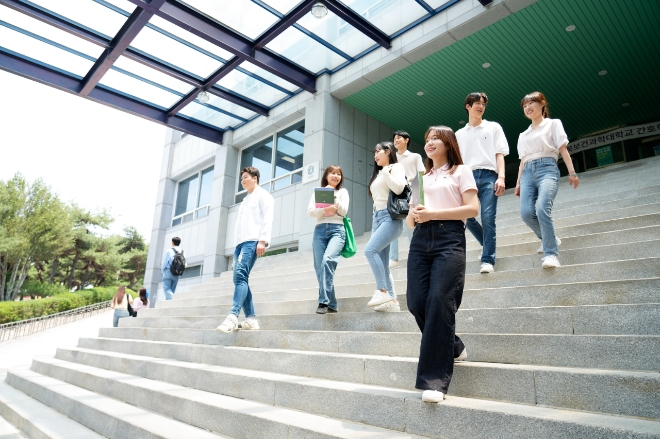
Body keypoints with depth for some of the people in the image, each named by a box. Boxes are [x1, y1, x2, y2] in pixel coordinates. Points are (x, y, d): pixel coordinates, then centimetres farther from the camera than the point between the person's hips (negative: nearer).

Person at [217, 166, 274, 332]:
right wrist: (237, 245, 16)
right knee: (239, 278, -1)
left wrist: (262, 240, -19)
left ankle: (232, 317, -31)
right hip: (240, 242, 9)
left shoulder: (263, 195, 7)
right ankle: (251, 319, -1)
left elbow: (267, 218, -7)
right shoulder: (245, 200, 32)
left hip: (253, 241, -9)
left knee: (240, 275, -23)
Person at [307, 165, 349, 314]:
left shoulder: (342, 192, 17)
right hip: (320, 230, 3)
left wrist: (332, 196, 0)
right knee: (320, 268, -4)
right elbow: (310, 212, 3)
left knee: (328, 260, -27)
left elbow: (343, 211, 3)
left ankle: (324, 301, -24)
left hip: (337, 230, -2)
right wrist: (325, 209, -13)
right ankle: (331, 304, 4)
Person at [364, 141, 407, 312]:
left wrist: (386, 171, -8)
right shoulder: (378, 174, 24)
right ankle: (392, 300, 1)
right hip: (377, 217, 8)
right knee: (382, 261, 0)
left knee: (370, 250, -25)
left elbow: (398, 189, -15)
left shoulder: (396, 167, 3)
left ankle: (382, 290, -20)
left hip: (391, 217, -8)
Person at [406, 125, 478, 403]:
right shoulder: (421, 178, 26)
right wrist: (414, 215, -2)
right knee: (416, 302, -6)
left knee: (439, 302, -15)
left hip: (449, 238, -5)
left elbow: (473, 208, -3)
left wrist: (433, 213, -10)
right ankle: (452, 348, 22)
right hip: (420, 240, 5)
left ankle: (434, 380, -9)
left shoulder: (461, 171, 12)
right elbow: (409, 221, 22)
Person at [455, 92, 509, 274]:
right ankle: (487, 243, 21)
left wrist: (501, 177, -8)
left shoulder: (493, 127, 15)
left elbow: (499, 154, 6)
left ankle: (488, 259, -8)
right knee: (467, 217, -6)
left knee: (488, 217, -12)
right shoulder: (459, 134, 20)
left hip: (488, 175, -2)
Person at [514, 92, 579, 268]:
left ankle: (551, 253, -26)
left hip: (547, 168, -4)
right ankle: (549, 239, 11)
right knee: (526, 212, -15)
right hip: (528, 172, 4)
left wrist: (572, 172, -5)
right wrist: (518, 183, 13)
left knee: (542, 209, -27)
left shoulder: (553, 123, 15)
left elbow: (563, 149, 5)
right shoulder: (523, 135, 26)